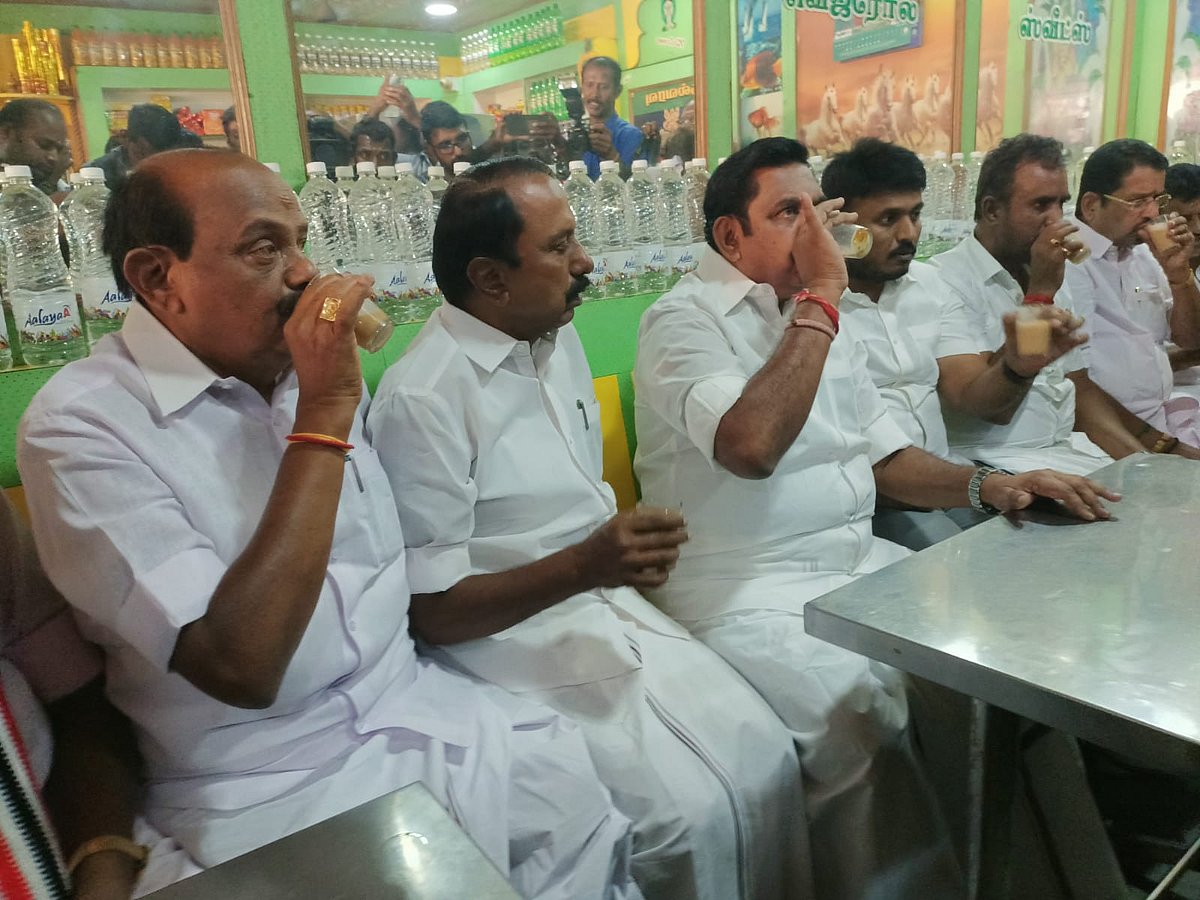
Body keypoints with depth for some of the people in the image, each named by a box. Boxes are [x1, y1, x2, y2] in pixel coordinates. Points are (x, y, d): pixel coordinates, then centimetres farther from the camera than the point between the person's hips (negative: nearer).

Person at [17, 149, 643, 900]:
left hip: (418, 710, 6)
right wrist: (323, 412, -24)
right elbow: (241, 668, -25)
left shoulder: (311, 367, 5)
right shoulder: (82, 424, -15)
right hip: (269, 781, -5)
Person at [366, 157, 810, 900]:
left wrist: (625, 557, 4)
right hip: (514, 648, -7)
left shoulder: (562, 340, 7)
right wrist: (585, 565, -29)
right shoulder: (423, 398, -19)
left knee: (767, 757, -3)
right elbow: (429, 610, -18)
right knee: (690, 812, -17)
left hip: (612, 612, 7)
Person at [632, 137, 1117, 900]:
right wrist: (820, 299, -20)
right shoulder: (684, 320, -10)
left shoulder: (817, 319, 15)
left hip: (858, 562, 8)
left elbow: (885, 457, 16)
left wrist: (986, 484, -3)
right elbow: (750, 447, -29)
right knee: (864, 727, -28)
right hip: (748, 595, -8)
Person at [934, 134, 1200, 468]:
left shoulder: (1064, 278, 14)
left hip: (1067, 449, 7)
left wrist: (1144, 461, 0)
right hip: (993, 459, -7)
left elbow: (1081, 388, 15)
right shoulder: (947, 279, -12)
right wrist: (1040, 293, -17)